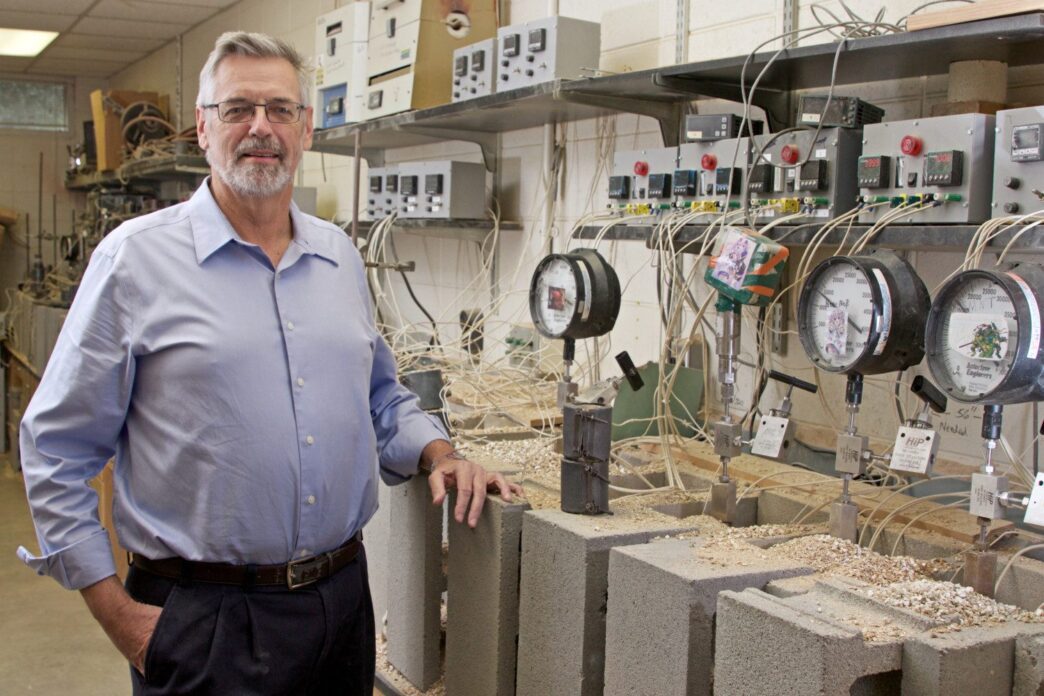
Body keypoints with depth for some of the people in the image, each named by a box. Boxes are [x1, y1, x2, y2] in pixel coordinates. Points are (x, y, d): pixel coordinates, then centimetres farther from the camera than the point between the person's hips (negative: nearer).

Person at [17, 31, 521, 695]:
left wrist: (441, 455, 0)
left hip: (342, 595, 5)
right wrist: (116, 612, -8)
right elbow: (56, 450, -5)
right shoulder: (136, 257, -7)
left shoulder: (340, 255, 8)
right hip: (203, 618, -5)